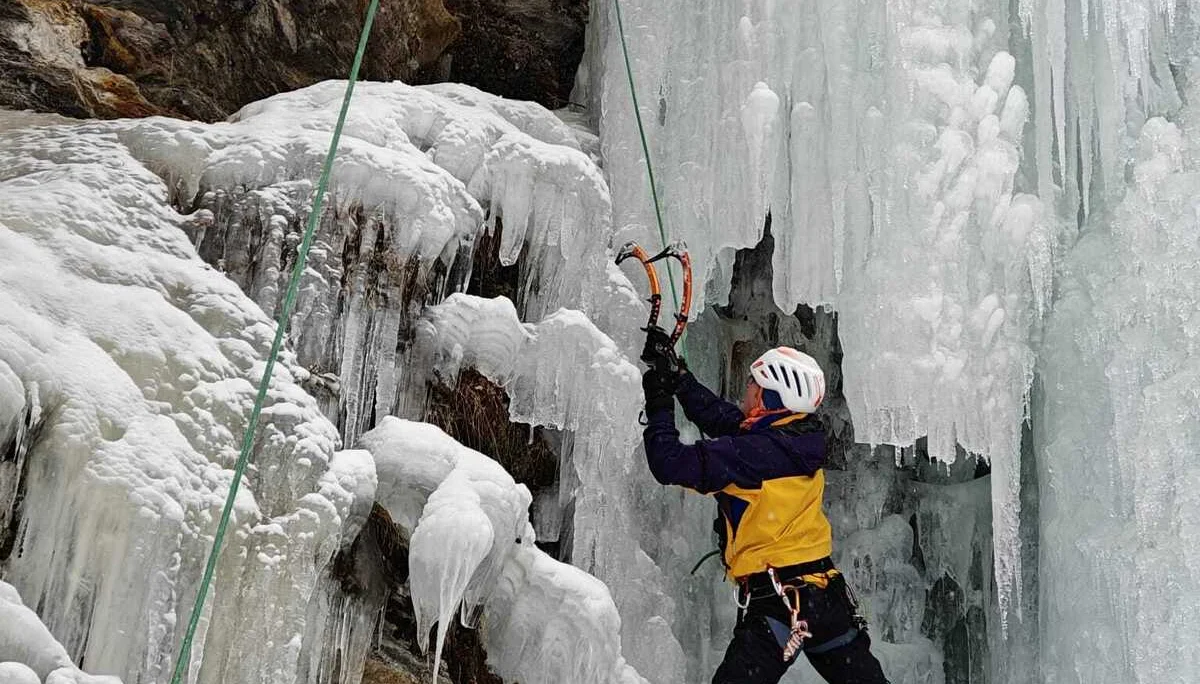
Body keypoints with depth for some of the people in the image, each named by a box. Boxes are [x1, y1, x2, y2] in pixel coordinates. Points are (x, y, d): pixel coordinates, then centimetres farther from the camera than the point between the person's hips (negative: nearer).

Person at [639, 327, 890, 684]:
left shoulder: (755, 452, -19)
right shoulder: (801, 435, 5)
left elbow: (672, 464, -17)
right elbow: (719, 415, 16)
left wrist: (658, 405, -3)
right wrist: (677, 373, 19)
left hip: (776, 601, -8)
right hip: (828, 594, 8)